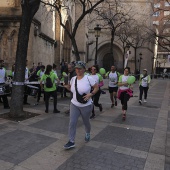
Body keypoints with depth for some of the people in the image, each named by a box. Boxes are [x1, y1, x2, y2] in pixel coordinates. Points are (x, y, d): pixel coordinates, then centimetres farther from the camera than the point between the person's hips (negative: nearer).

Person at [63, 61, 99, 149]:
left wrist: (90, 94, -22)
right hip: (74, 104, 3)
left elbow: (96, 87, -7)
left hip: (86, 106, -3)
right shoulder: (73, 79, -1)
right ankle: (71, 141, 9)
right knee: (72, 122, -5)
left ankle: (88, 133, 50)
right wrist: (66, 86, -6)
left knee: (86, 122, 17)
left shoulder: (88, 78, -15)